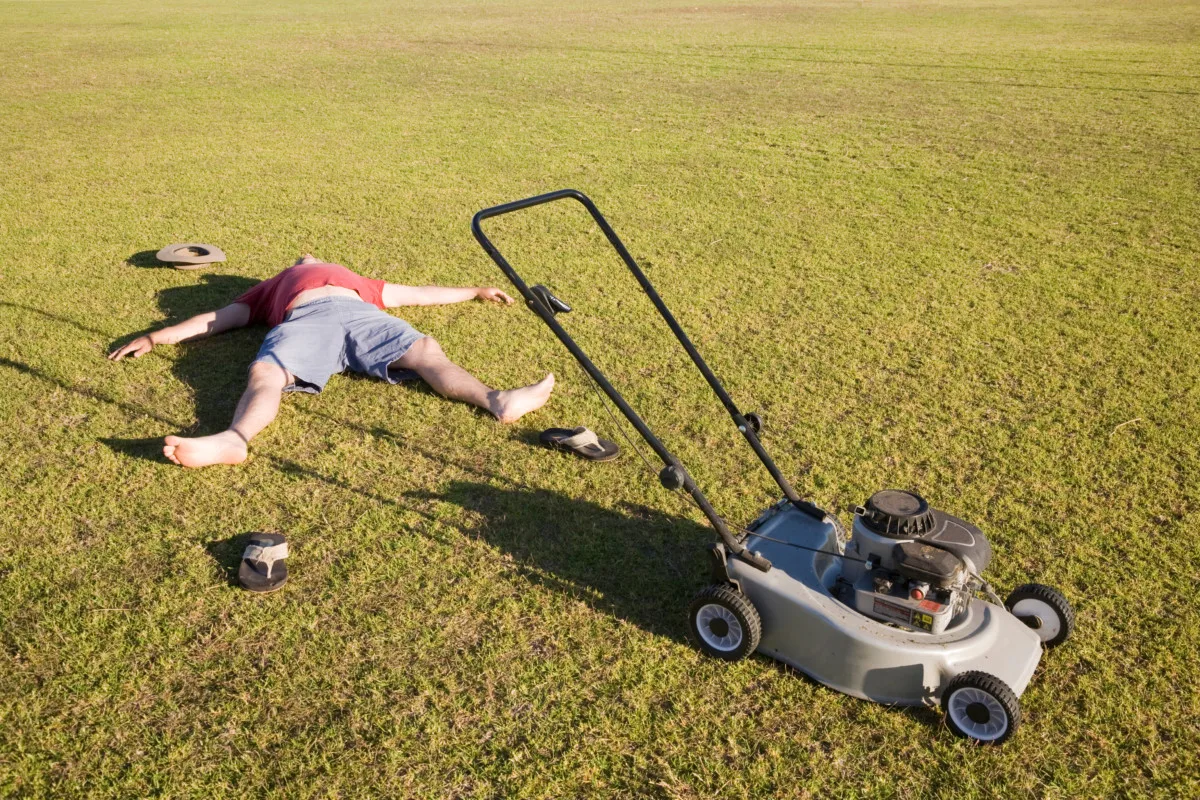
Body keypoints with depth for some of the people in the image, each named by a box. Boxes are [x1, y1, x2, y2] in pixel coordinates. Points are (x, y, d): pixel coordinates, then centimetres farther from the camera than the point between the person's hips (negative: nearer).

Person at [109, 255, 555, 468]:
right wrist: (157, 337, 25)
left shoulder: (359, 282, 46)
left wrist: (475, 291, 51)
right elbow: (220, 317, 34)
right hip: (304, 317, -1)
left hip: (360, 312, 1)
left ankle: (494, 400, -47)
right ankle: (234, 438, -59)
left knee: (424, 349, -26)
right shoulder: (273, 287, 41)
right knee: (266, 372, -33)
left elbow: (419, 293, 48)